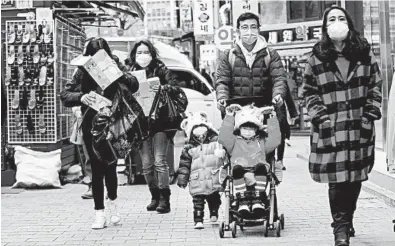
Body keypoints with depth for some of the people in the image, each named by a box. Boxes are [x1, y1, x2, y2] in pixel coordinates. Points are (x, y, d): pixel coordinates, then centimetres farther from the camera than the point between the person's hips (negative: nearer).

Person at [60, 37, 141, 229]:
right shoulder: (83, 72, -2)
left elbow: (134, 85, -12)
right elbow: (65, 95, -5)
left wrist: (120, 76, -30)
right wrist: (81, 97, -24)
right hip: (91, 126, 0)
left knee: (110, 166, 5)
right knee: (97, 168, 1)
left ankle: (112, 201, 33)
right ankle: (99, 213, 9)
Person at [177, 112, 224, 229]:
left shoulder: (216, 141, 2)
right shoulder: (189, 148, 3)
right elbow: (184, 164, 4)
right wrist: (182, 179, 3)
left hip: (213, 181, 1)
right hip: (197, 183, 0)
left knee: (214, 199, 16)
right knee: (198, 201, -4)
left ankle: (214, 213, 39)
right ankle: (198, 220, 1)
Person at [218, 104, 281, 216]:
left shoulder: (262, 141, 30)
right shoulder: (235, 141, 23)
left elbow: (275, 140, 15)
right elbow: (223, 138, 5)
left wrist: (272, 120, 17)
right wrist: (229, 118, 6)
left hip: (258, 173, 1)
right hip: (240, 173, -1)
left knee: (261, 167, -35)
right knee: (237, 169, -37)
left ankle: (258, 200, -35)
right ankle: (243, 200, -35)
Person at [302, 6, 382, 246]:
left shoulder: (364, 51, 5)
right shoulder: (317, 58, 1)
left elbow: (375, 85, 7)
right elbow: (309, 91, 6)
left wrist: (370, 114, -1)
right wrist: (319, 115, -6)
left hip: (359, 126, 2)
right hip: (331, 127, -2)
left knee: (356, 176, 10)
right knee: (336, 178, -6)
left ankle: (347, 218, 30)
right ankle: (341, 227, 4)